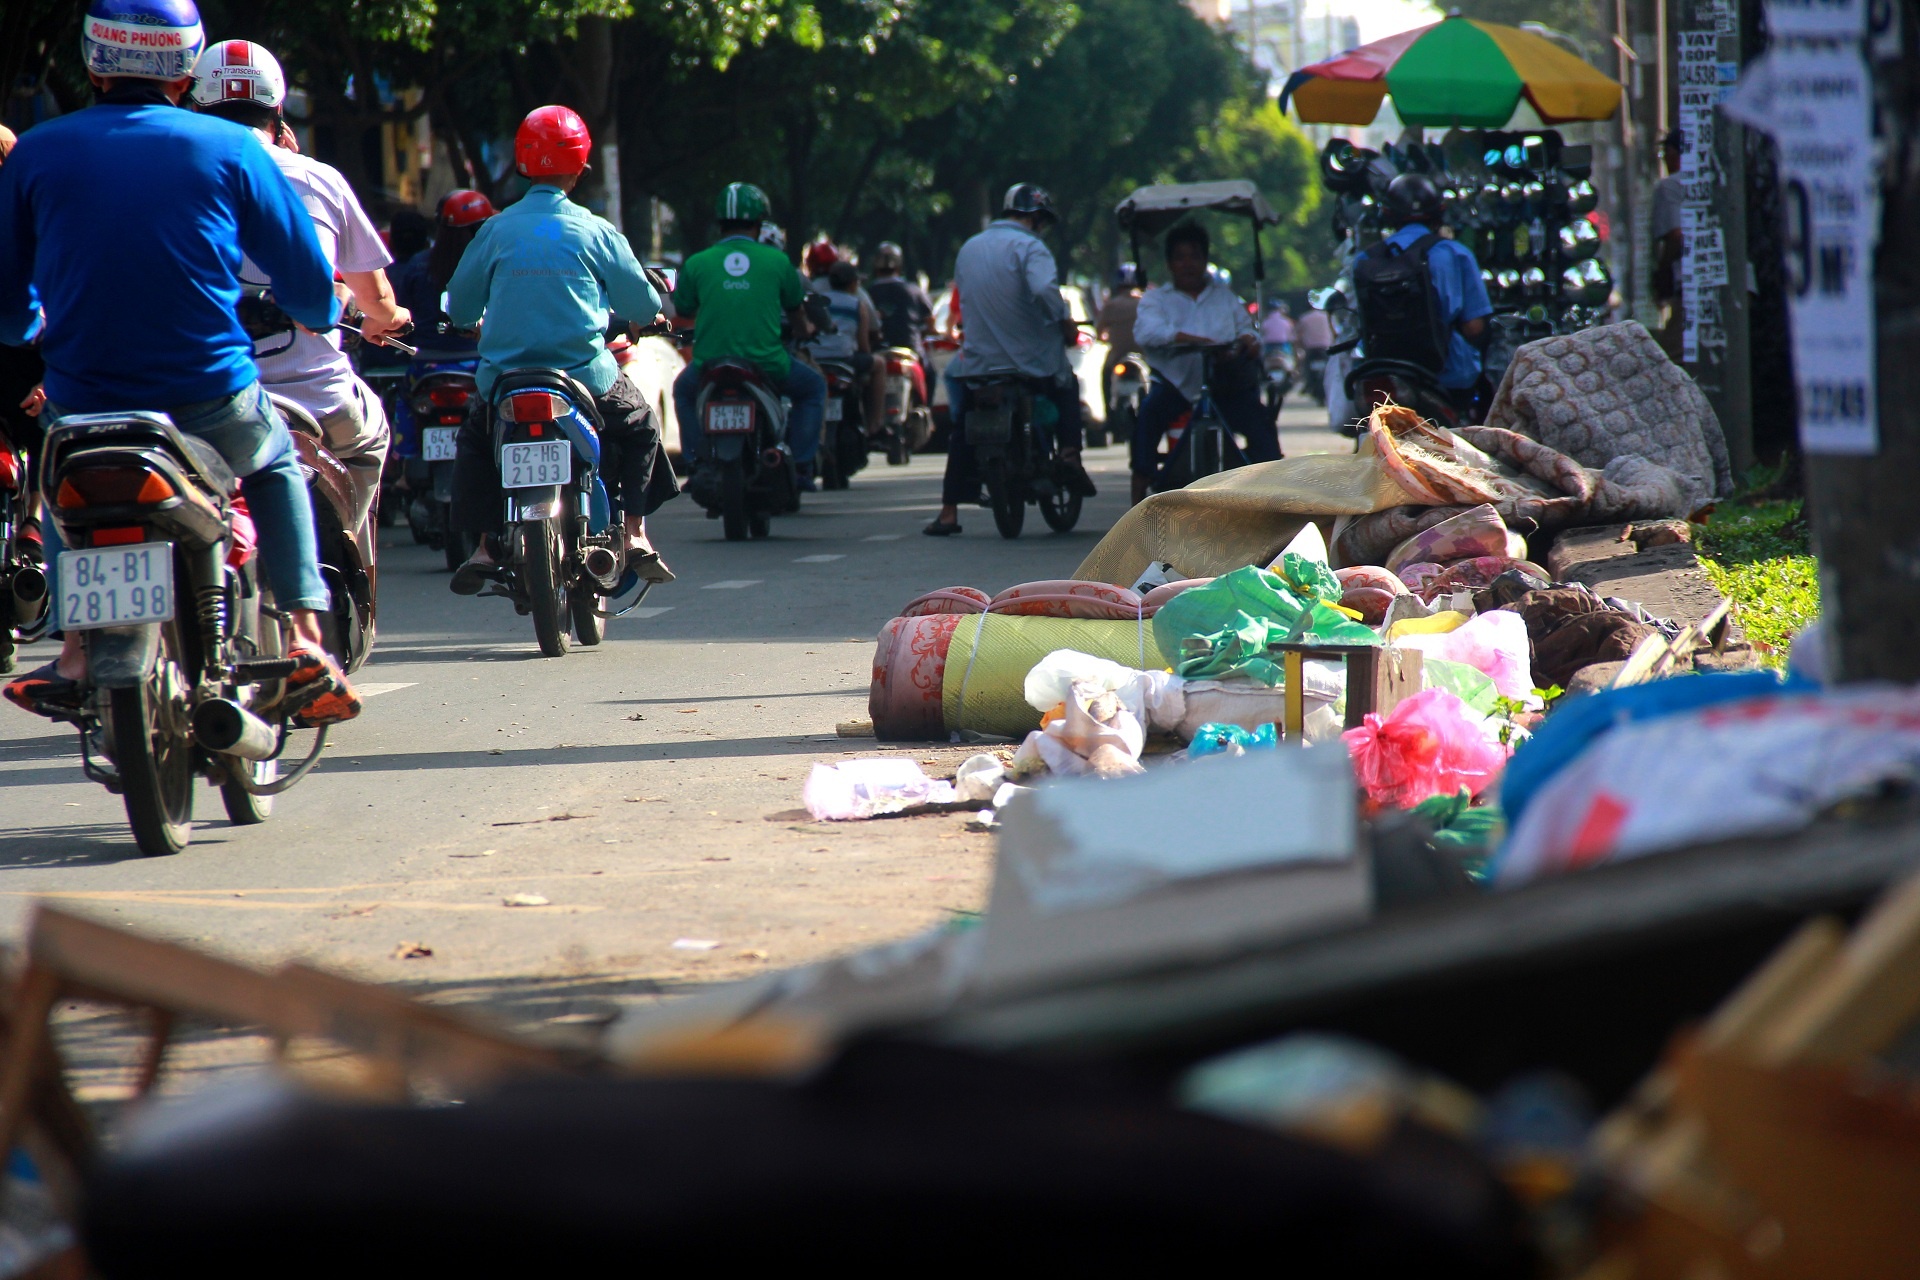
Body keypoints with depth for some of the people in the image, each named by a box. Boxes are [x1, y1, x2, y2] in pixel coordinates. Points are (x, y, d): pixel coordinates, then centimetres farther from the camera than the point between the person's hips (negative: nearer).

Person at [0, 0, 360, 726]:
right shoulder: (229, 150, 0)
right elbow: (307, 279, 6)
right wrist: (319, 316, 31)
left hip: (85, 408, 1)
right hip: (214, 406, 0)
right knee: (277, 469, 31)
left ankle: (76, 652, 17)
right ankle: (306, 643, 14)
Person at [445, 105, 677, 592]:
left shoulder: (496, 229, 1)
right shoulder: (595, 233, -2)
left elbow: (459, 308, 10)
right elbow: (644, 307, 7)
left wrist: (484, 324, 33)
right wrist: (647, 315, 31)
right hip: (585, 378, -1)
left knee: (474, 438, 28)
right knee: (640, 424, 25)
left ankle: (483, 546, 13)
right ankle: (634, 533, 13)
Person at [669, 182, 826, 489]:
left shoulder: (696, 263, 0)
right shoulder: (776, 260, 1)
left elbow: (683, 310, 13)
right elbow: (795, 311, 16)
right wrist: (804, 332, 39)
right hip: (767, 365, -1)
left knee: (684, 390, 35)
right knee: (813, 386, 26)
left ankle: (700, 461, 19)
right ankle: (801, 464, 15)